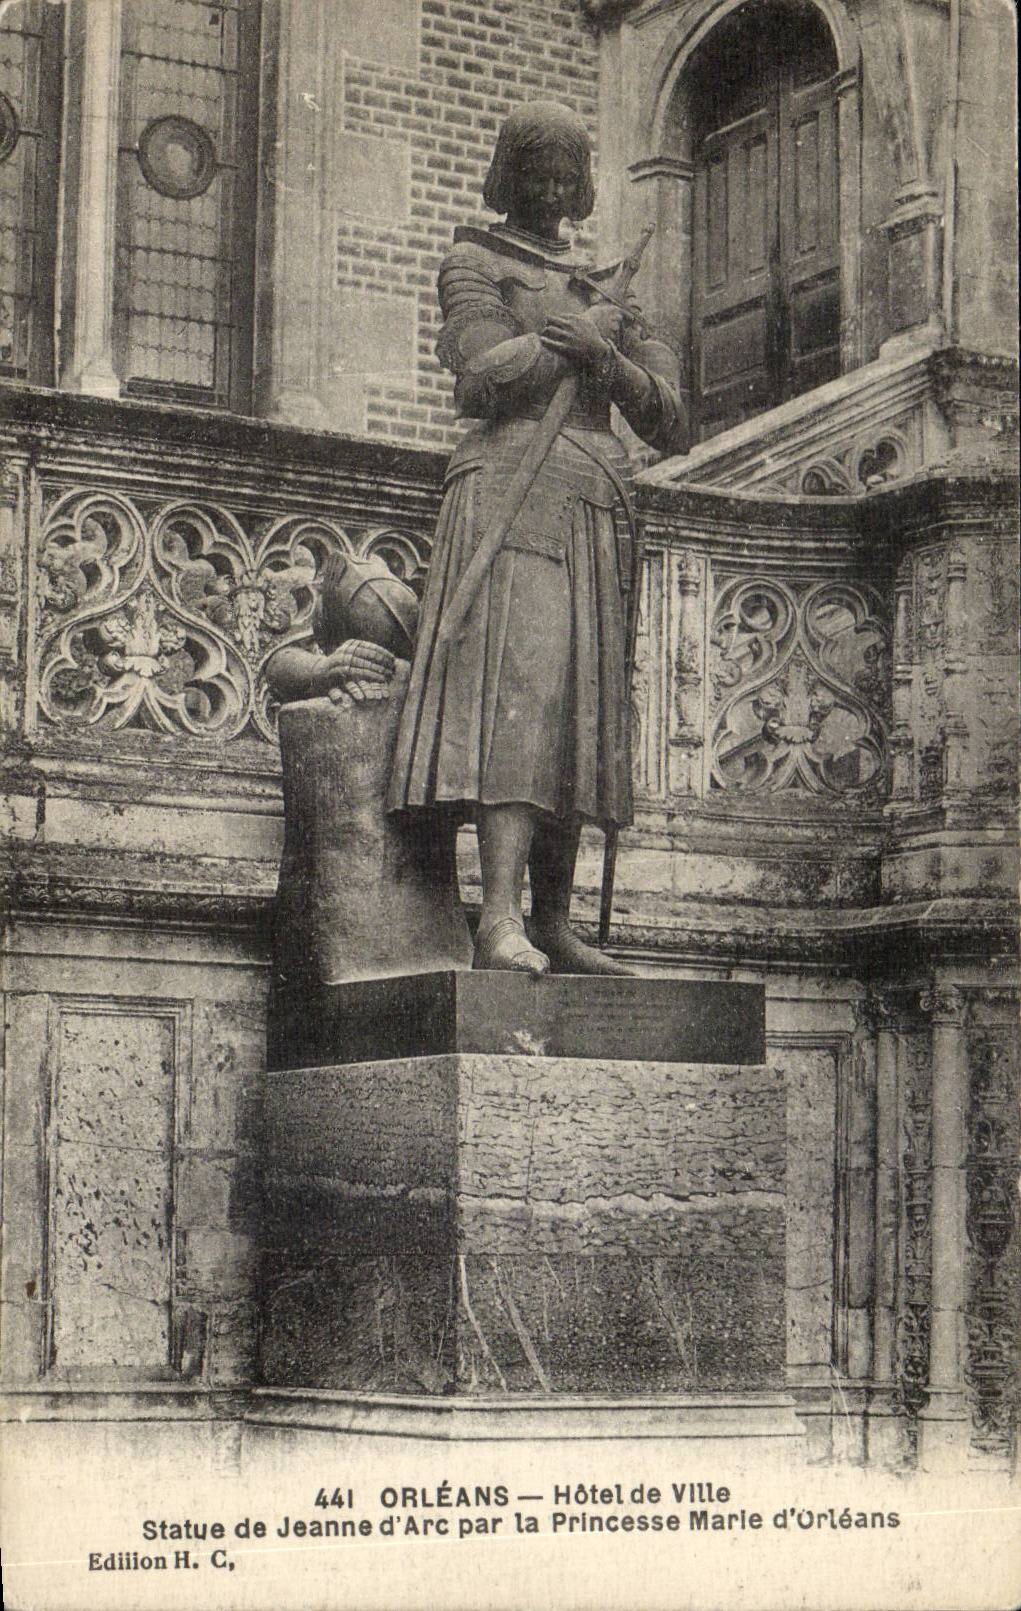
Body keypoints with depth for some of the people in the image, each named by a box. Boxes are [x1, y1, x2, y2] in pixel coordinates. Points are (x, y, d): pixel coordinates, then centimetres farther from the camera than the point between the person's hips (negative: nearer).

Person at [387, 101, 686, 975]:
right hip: (508, 485, -6)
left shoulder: (603, 291, 27)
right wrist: (567, 339, 1)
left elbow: (669, 425, 15)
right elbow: (481, 381, -8)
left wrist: (608, 358, -3)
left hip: (590, 510, 6)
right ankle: (500, 914, -28)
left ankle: (554, 920, 1)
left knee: (579, 708, 0)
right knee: (518, 682, -20)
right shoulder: (474, 263, 12)